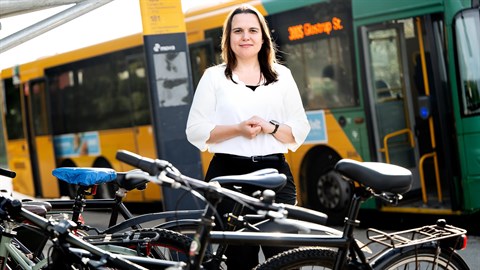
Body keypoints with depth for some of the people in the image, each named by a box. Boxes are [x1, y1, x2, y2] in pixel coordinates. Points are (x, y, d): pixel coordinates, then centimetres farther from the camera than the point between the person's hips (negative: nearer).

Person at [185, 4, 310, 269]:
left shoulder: (282, 76, 13)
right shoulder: (213, 77, 7)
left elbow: (300, 130, 10)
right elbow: (195, 131, 1)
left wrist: (270, 127, -10)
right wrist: (237, 129, -13)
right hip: (229, 175, -1)